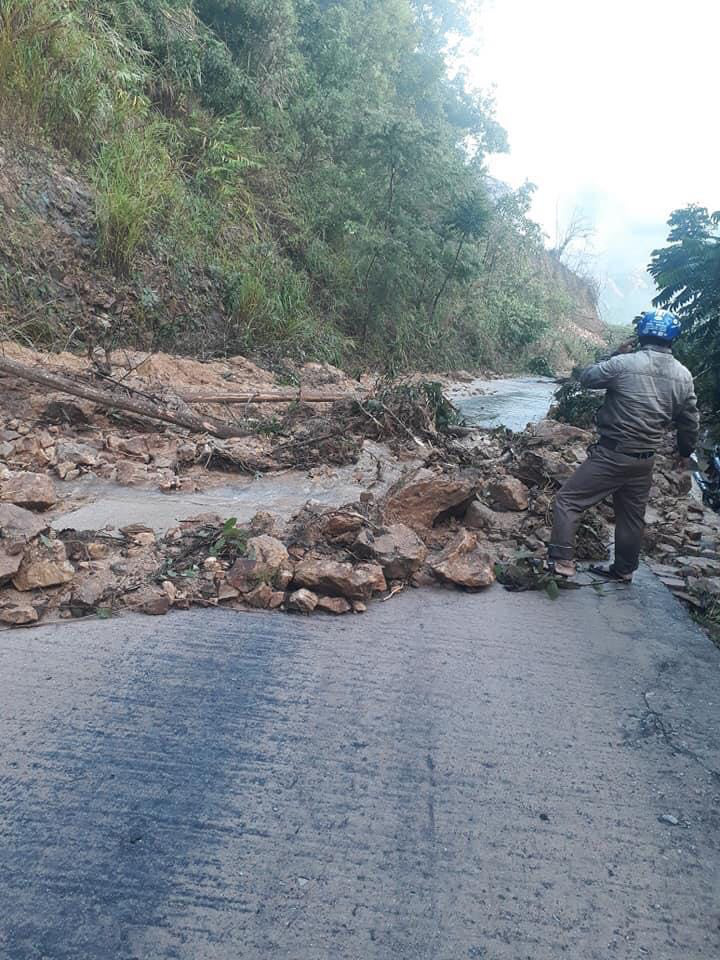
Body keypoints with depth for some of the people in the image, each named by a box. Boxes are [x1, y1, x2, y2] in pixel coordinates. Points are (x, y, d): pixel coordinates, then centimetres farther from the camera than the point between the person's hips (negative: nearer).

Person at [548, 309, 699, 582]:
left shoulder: (624, 363, -16)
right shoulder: (684, 376, 3)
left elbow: (587, 378, 0)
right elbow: (690, 421, 11)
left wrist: (615, 355, 9)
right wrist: (685, 453, 26)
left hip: (613, 454, -6)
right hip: (645, 459, 6)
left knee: (568, 500, 1)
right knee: (632, 515, 18)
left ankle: (562, 560, -4)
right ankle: (623, 570, 31)